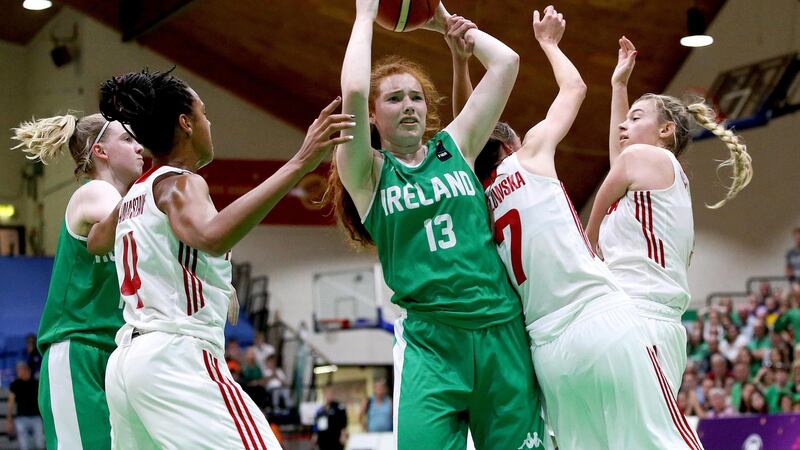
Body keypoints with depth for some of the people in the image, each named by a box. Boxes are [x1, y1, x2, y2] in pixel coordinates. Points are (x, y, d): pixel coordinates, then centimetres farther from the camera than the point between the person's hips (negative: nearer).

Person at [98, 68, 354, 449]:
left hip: (126, 359, 10)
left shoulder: (134, 194, 18)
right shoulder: (179, 183, -7)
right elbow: (213, 237, -31)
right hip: (176, 359, -10)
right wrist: (299, 164, -36)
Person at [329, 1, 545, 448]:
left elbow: (506, 63, 10)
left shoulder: (455, 148, 12)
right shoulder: (369, 173, 3)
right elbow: (353, 92, -14)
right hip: (430, 340, -3)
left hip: (503, 331, 3)